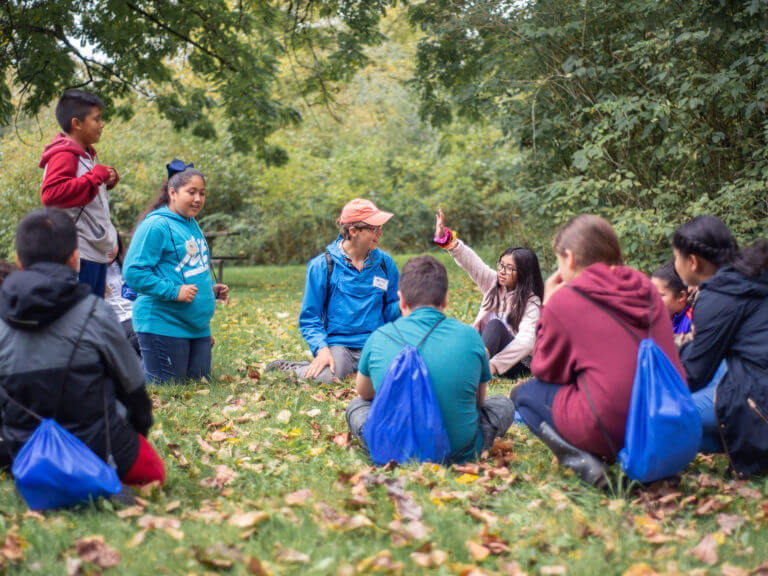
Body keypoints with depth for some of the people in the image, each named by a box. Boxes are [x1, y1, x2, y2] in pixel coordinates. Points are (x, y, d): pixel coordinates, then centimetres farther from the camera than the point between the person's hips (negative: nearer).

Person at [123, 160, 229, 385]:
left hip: (198, 325, 9)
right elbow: (133, 273, -20)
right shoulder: (156, 225, -14)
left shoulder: (192, 225, 15)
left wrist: (211, 289, 10)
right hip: (164, 324, -9)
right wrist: (174, 291, -23)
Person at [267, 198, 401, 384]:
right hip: (337, 343, -3)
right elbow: (310, 317, 0)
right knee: (327, 377, -33)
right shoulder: (322, 265, -1)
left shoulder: (384, 262, 10)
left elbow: (391, 311, 14)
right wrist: (322, 349, -16)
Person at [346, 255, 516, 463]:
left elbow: (364, 393, 17)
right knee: (503, 404, 26)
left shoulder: (379, 338, -4)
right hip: (459, 453, -1)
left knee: (356, 405, 30)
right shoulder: (469, 336, -6)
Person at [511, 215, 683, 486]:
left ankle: (577, 457, -7)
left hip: (612, 429, -6)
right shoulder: (646, 288, 10)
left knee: (524, 393, 18)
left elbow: (545, 370, 6)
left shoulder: (563, 300, -6)